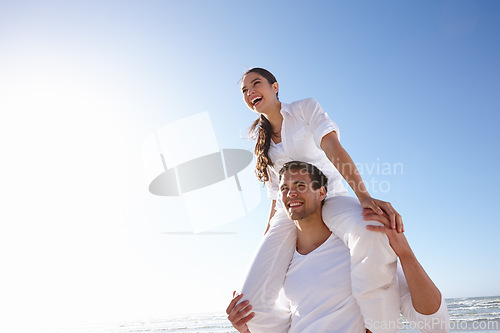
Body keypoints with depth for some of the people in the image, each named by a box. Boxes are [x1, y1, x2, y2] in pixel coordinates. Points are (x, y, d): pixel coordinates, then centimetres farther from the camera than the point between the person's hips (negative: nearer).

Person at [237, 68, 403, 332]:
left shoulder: (305, 108, 4)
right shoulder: (260, 138, 17)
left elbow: (332, 147, -13)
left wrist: (364, 197, -28)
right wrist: (268, 238, 15)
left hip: (329, 198, -3)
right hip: (289, 212, 4)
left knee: (372, 235, -41)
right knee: (251, 304, -19)